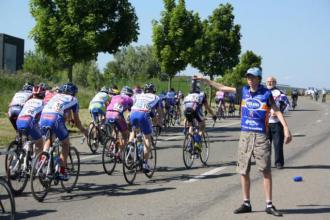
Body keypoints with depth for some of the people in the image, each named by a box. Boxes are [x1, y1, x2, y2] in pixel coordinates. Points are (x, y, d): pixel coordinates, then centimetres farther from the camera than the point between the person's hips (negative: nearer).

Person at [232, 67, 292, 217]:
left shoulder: (266, 94, -2)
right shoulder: (244, 91, 8)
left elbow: (277, 111, -5)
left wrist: (286, 128, -16)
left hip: (261, 136, -4)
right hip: (245, 134, 4)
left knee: (266, 170, -4)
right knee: (243, 171, 6)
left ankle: (269, 205, 2)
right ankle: (246, 203, 16)